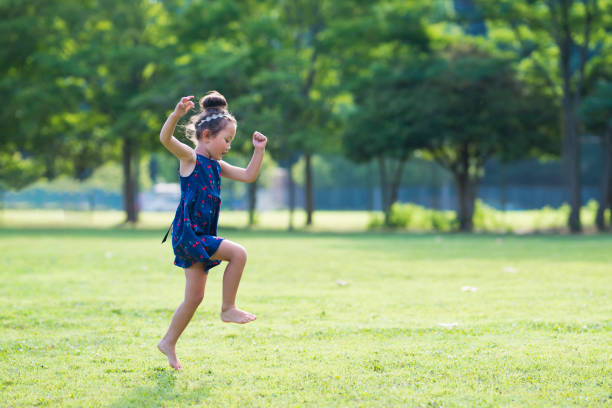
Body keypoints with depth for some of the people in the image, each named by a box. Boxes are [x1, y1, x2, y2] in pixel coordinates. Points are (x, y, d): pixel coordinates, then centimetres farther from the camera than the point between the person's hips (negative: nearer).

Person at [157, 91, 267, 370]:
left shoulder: (216, 166, 16)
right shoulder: (190, 157, -7)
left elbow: (248, 176, 23)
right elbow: (166, 139, -24)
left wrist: (259, 150, 14)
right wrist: (177, 113, -39)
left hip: (202, 237, 9)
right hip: (187, 232, -8)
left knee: (195, 297, 9)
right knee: (238, 253, -20)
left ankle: (169, 342, 21)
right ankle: (228, 309, -8)